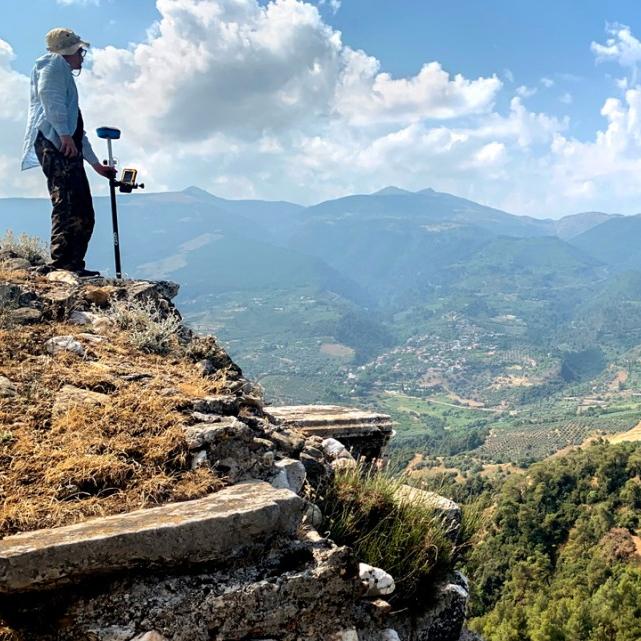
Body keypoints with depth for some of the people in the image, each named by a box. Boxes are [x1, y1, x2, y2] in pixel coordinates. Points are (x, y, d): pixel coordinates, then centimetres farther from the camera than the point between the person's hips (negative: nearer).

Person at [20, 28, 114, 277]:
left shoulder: (65, 75, 36)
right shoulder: (53, 63, 9)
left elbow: (79, 131, 36)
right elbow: (48, 94, -13)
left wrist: (96, 165, 36)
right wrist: (64, 133, -22)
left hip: (67, 147, 10)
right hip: (54, 143, -10)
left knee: (84, 215, 4)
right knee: (68, 206, -20)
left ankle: (73, 264, 3)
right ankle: (61, 264, -26)